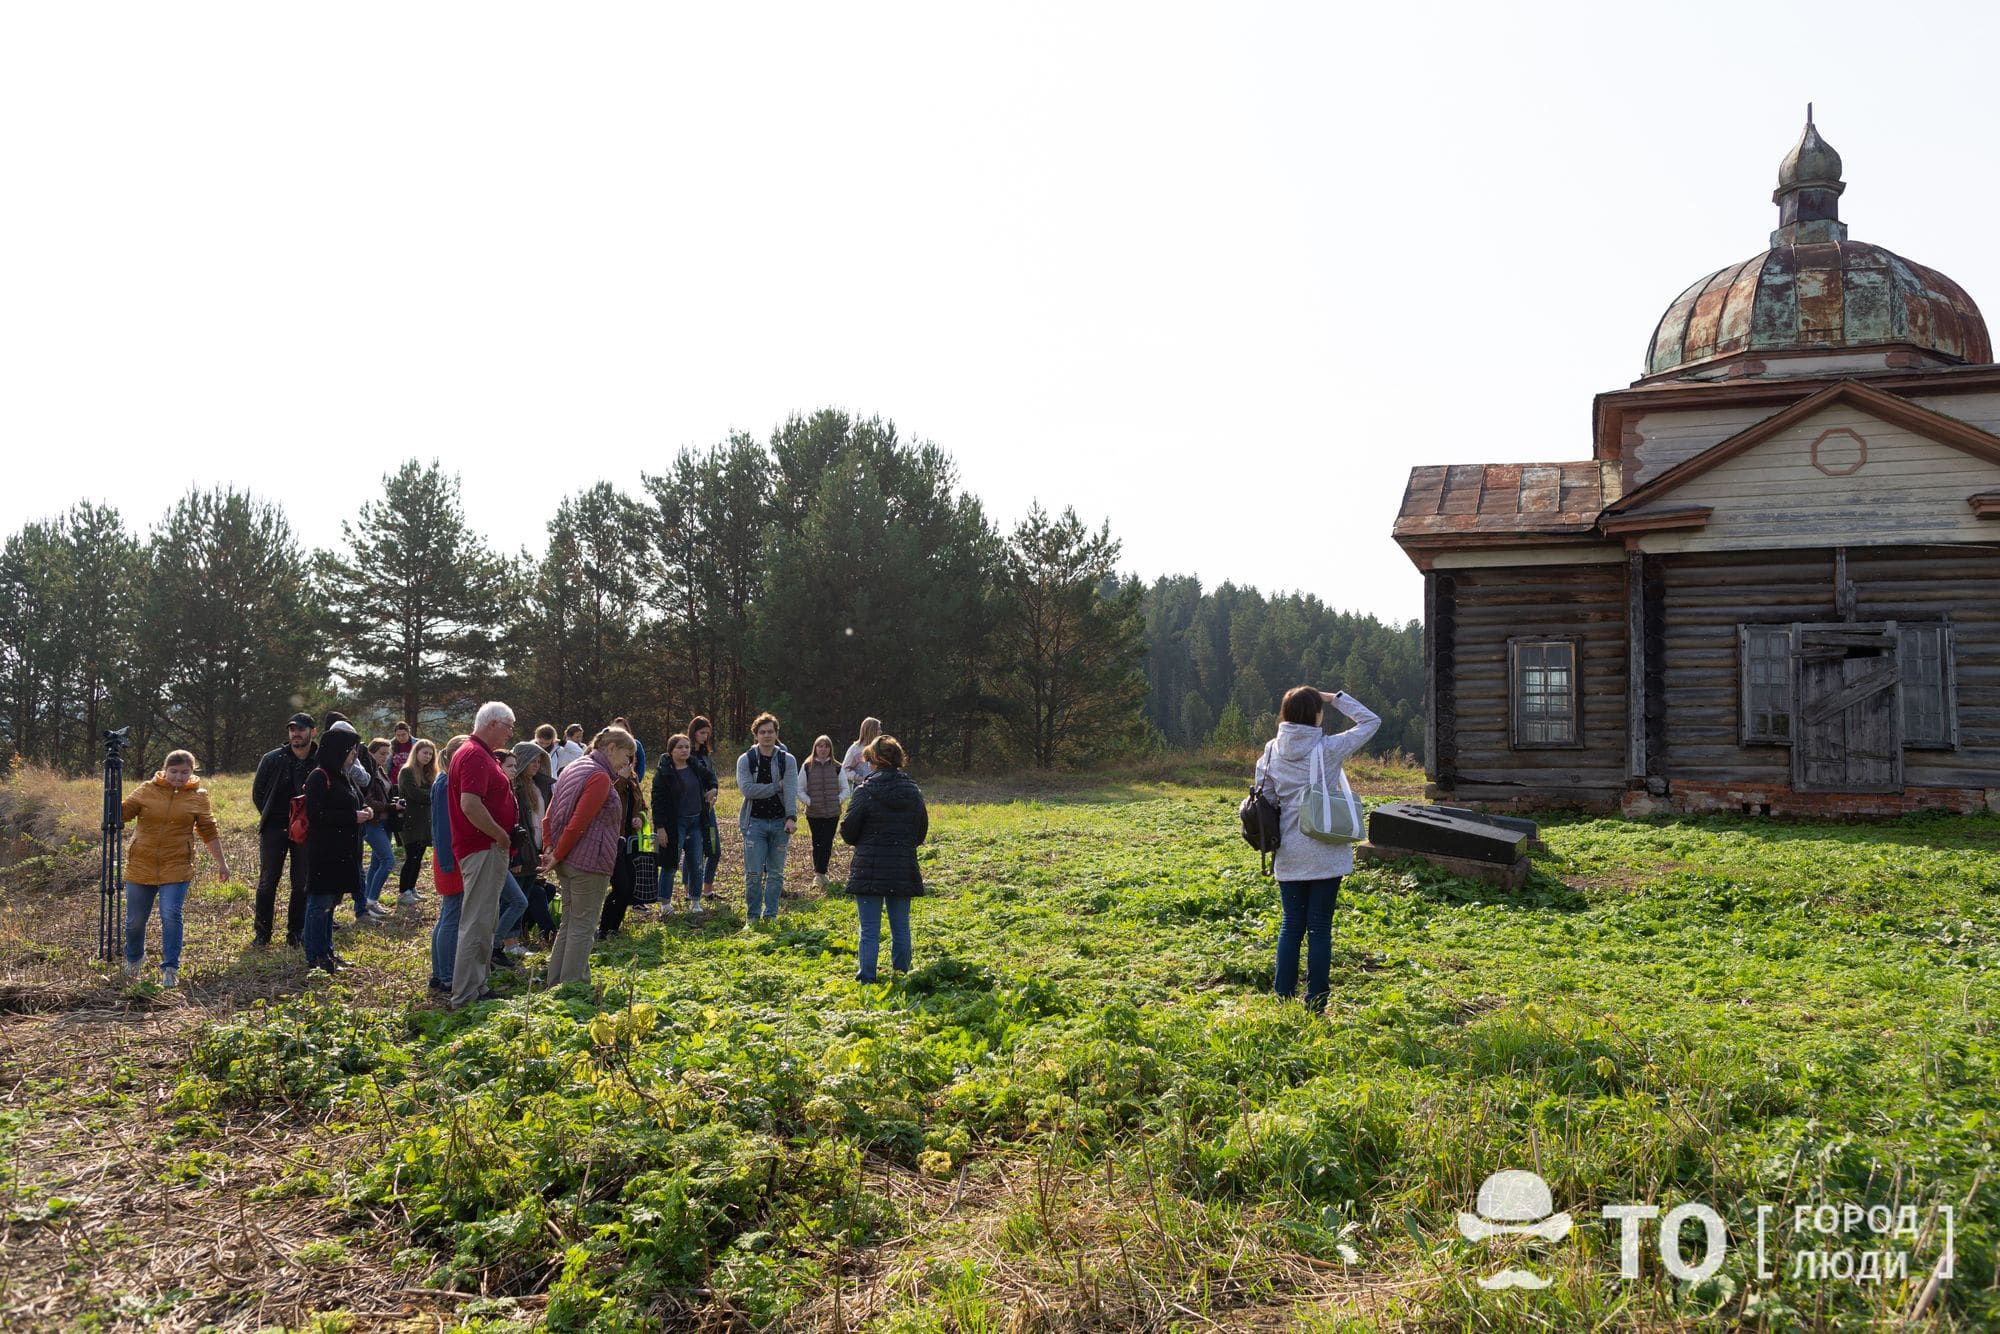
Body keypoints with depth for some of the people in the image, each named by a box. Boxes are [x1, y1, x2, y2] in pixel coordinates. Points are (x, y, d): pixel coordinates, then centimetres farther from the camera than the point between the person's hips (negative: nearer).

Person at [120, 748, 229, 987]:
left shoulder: (198, 796, 3)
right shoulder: (147, 790, 2)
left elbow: (209, 831, 8)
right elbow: (123, 813, 1)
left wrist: (221, 862, 8)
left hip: (176, 868, -1)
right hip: (141, 866, 2)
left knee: (171, 914, -16)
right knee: (135, 918, 11)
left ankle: (170, 968, -7)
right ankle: (133, 958, 39)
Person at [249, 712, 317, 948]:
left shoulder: (321, 761, -6)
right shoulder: (272, 759, -4)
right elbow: (257, 792, 9)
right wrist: (269, 816, 6)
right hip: (274, 828, 0)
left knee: (302, 884, 6)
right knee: (267, 882, 4)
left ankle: (295, 933, 16)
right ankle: (262, 933, 14)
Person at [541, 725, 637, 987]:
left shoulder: (573, 768, 15)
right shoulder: (600, 777, -15)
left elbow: (549, 818, 15)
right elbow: (578, 824, -20)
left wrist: (550, 851, 9)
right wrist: (557, 856, -11)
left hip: (567, 862, 9)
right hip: (589, 862, -9)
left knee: (569, 924, 16)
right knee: (583, 927, -1)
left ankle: (555, 985, 21)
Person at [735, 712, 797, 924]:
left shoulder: (787, 760, 3)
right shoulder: (745, 760, 1)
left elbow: (791, 791, -10)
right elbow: (746, 789, -13)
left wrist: (791, 817, -23)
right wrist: (776, 787, -12)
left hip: (780, 822, 1)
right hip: (755, 822, -1)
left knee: (776, 873, 7)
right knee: (753, 873, -2)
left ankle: (771, 915, 16)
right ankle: (752, 916, 9)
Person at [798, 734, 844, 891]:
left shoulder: (837, 768, 2)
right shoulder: (807, 767, 0)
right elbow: (800, 789, 3)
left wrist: (837, 801, -6)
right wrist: (810, 802, -8)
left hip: (833, 813, 0)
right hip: (814, 813, 0)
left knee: (827, 843, -9)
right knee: (817, 843, 6)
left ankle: (819, 874, -11)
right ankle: (820, 873, 18)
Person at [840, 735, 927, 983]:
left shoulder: (865, 791, -11)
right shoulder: (913, 792, 4)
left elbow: (848, 833, -6)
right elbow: (921, 833, 11)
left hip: (870, 870, -4)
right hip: (904, 870, 4)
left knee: (870, 930, 2)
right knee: (901, 928, 13)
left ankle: (867, 978, 4)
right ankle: (901, 975, 19)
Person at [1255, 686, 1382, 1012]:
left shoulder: (1271, 750, 0)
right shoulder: (1329, 749, -11)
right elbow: (1370, 721, 1)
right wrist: (1335, 698, 6)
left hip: (1288, 856, 3)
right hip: (1325, 854, -3)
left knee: (1290, 926, 13)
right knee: (1319, 929, 4)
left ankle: (1282, 999, 14)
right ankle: (1315, 1005, 8)